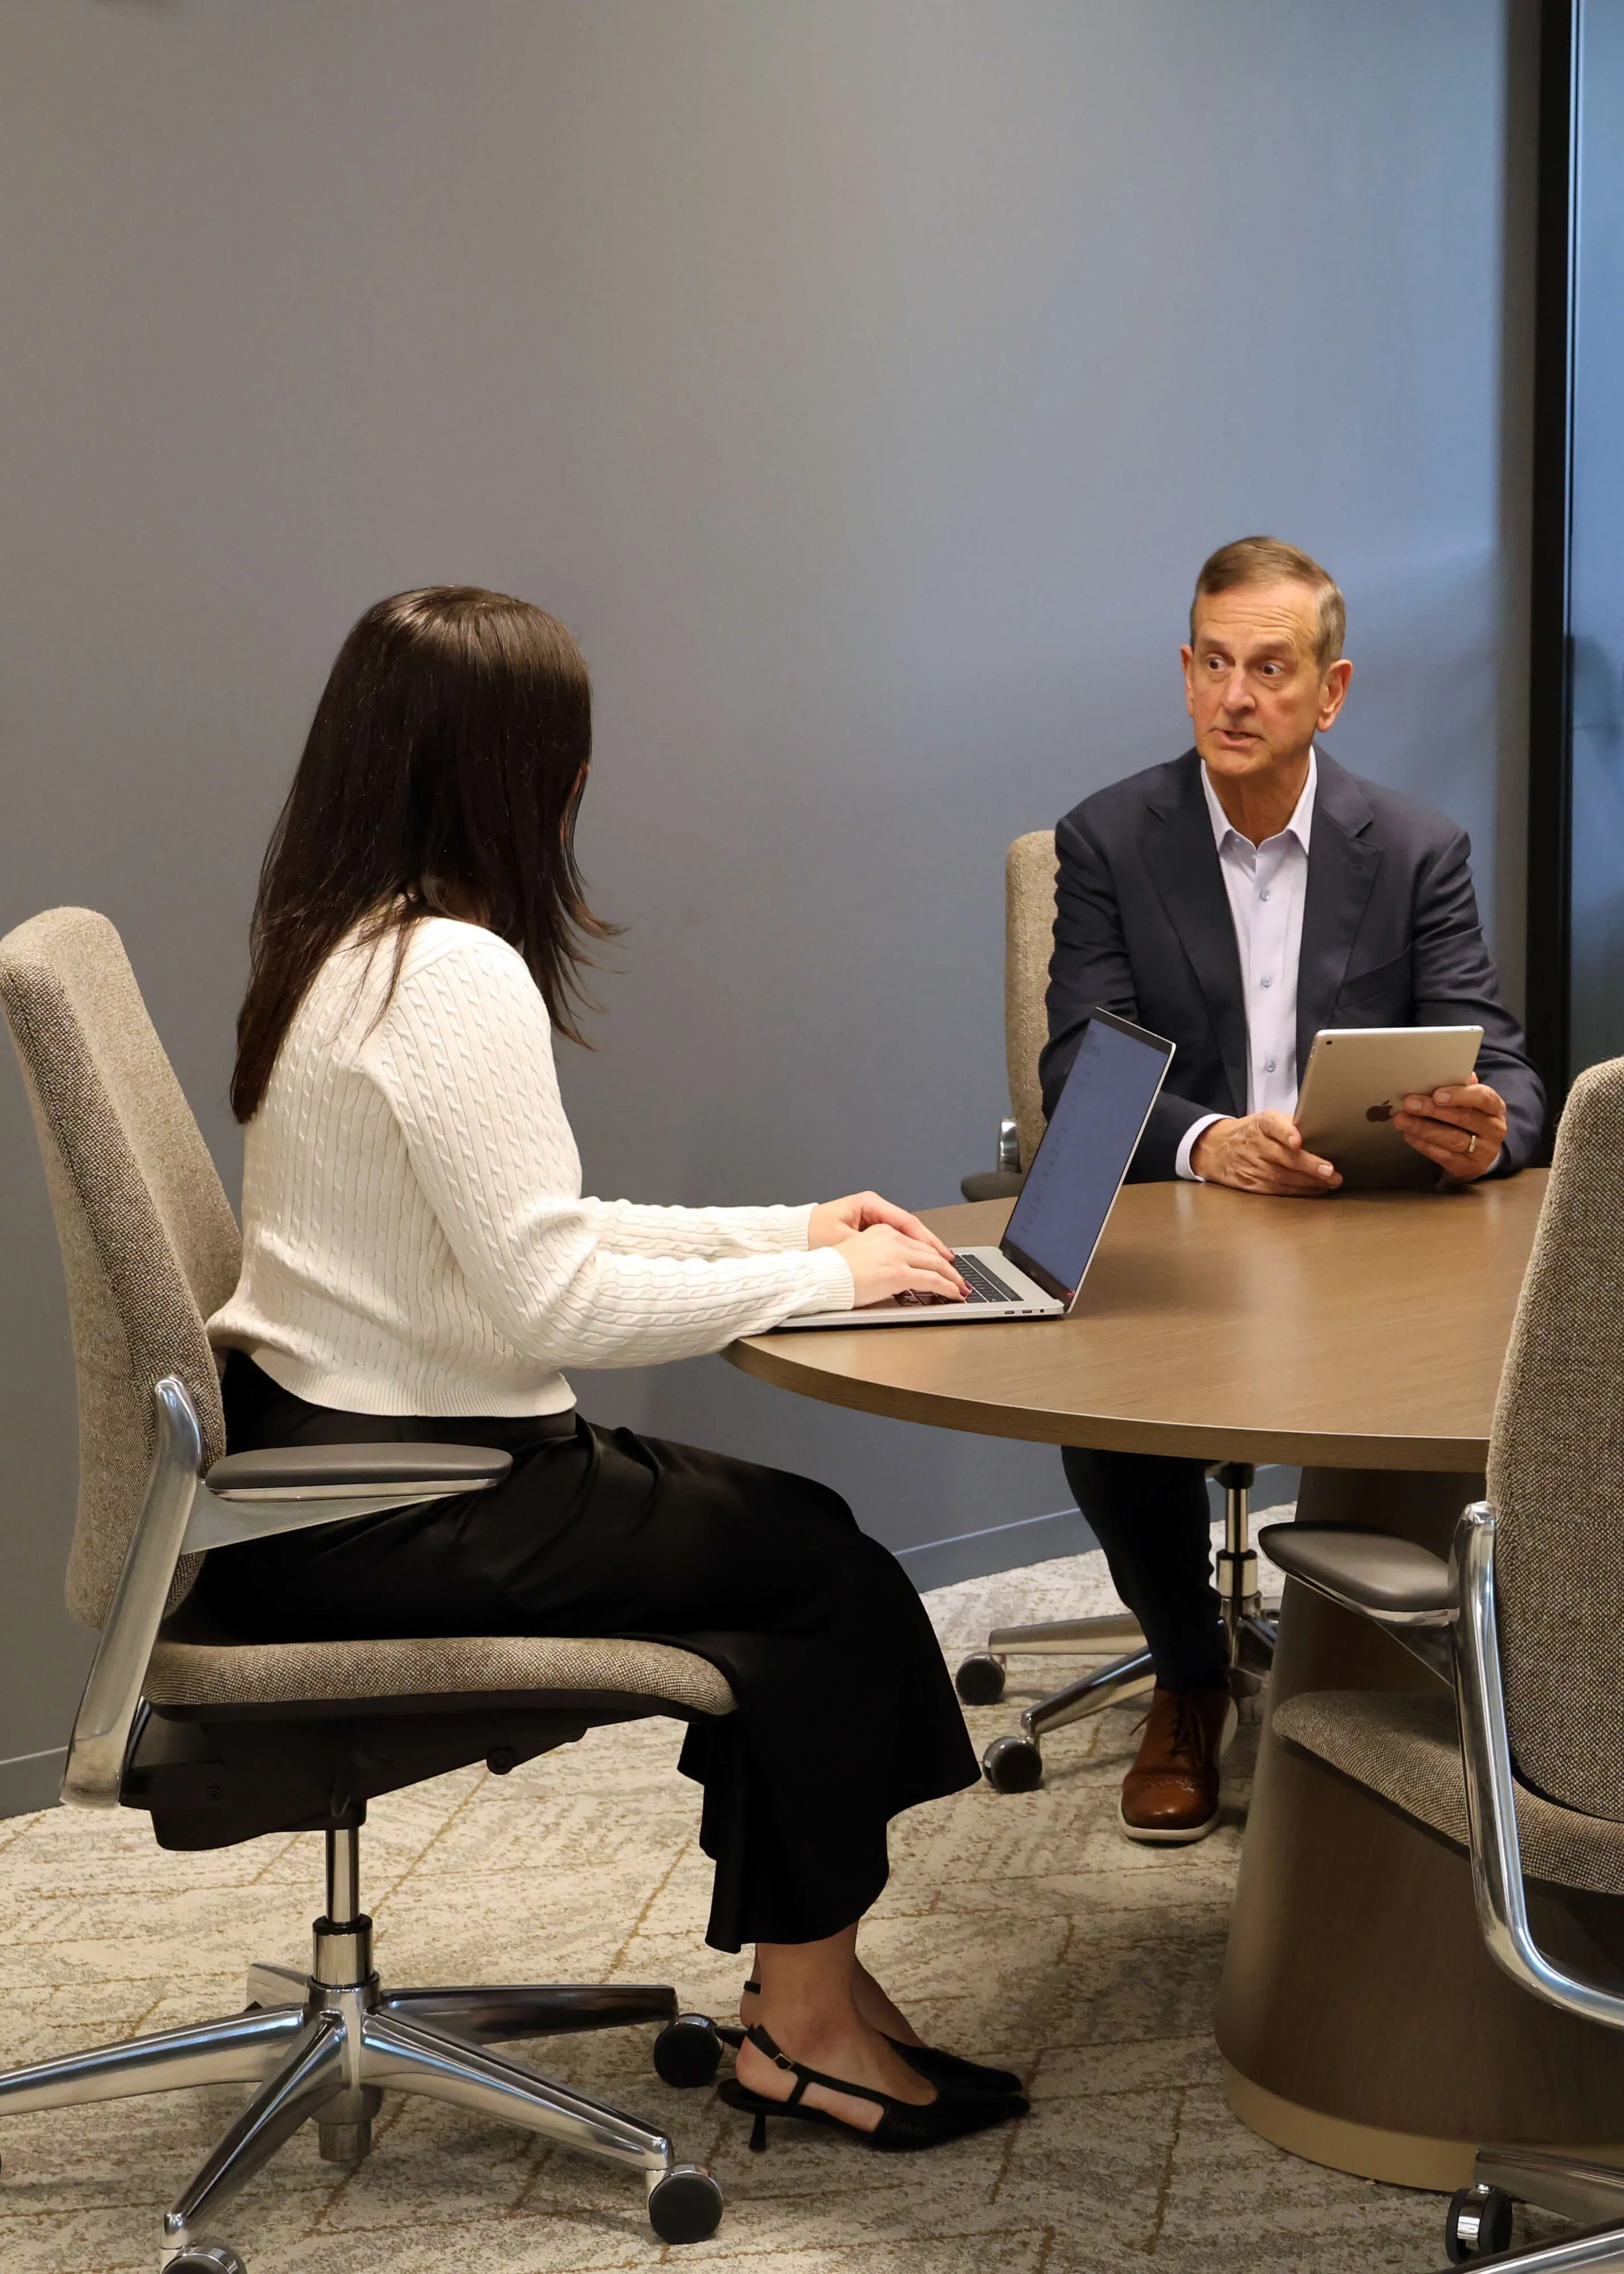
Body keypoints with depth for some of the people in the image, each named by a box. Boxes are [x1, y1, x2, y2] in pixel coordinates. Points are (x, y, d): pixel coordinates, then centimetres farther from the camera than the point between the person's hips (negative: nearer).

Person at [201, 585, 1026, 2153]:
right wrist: (825, 1277, -12)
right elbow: (549, 1303, -24)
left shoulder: (348, 946, 11)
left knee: (794, 1540, 12)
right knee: (828, 1564, 1)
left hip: (326, 1466, 9)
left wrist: (786, 1231, 14)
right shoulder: (455, 972, -21)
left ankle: (803, 1993, 18)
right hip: (388, 1518, -9)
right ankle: (806, 2018, 15)